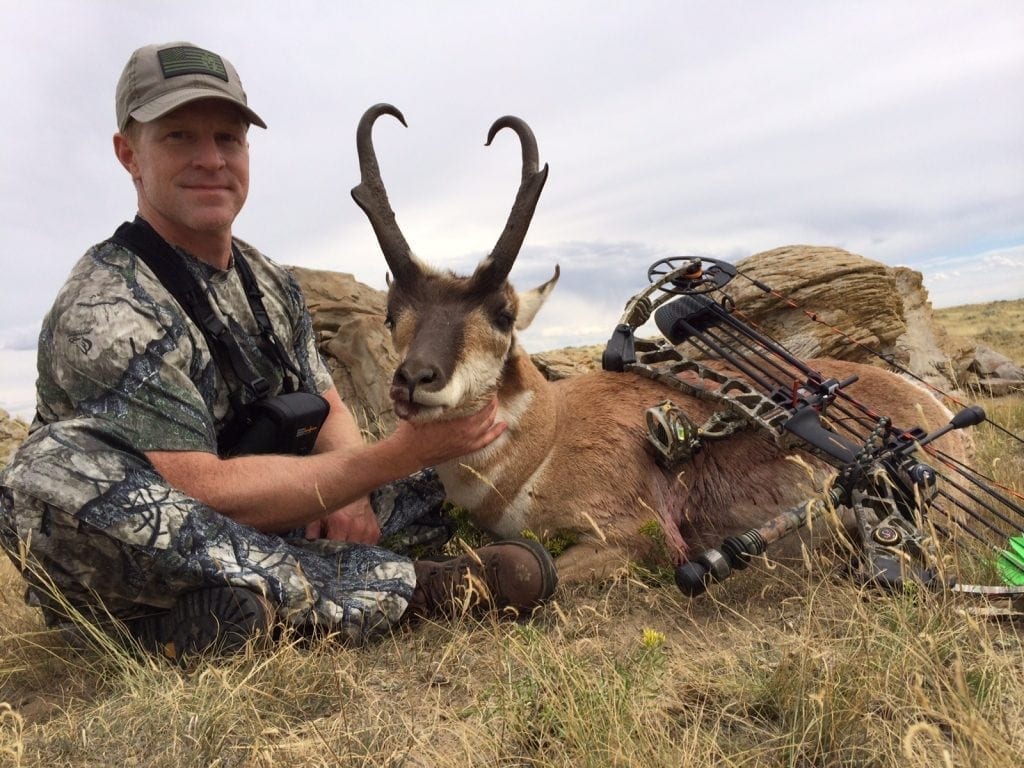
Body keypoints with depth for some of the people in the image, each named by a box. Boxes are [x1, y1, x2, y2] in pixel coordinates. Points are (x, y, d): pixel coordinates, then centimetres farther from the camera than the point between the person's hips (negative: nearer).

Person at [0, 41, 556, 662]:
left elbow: (330, 409, 6)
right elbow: (202, 492, -29)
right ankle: (394, 589, -29)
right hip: (133, 571, -5)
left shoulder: (272, 284, 3)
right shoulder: (106, 310, -20)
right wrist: (401, 452, -32)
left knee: (456, 464, 2)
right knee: (53, 473, -39)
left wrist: (349, 490, -17)